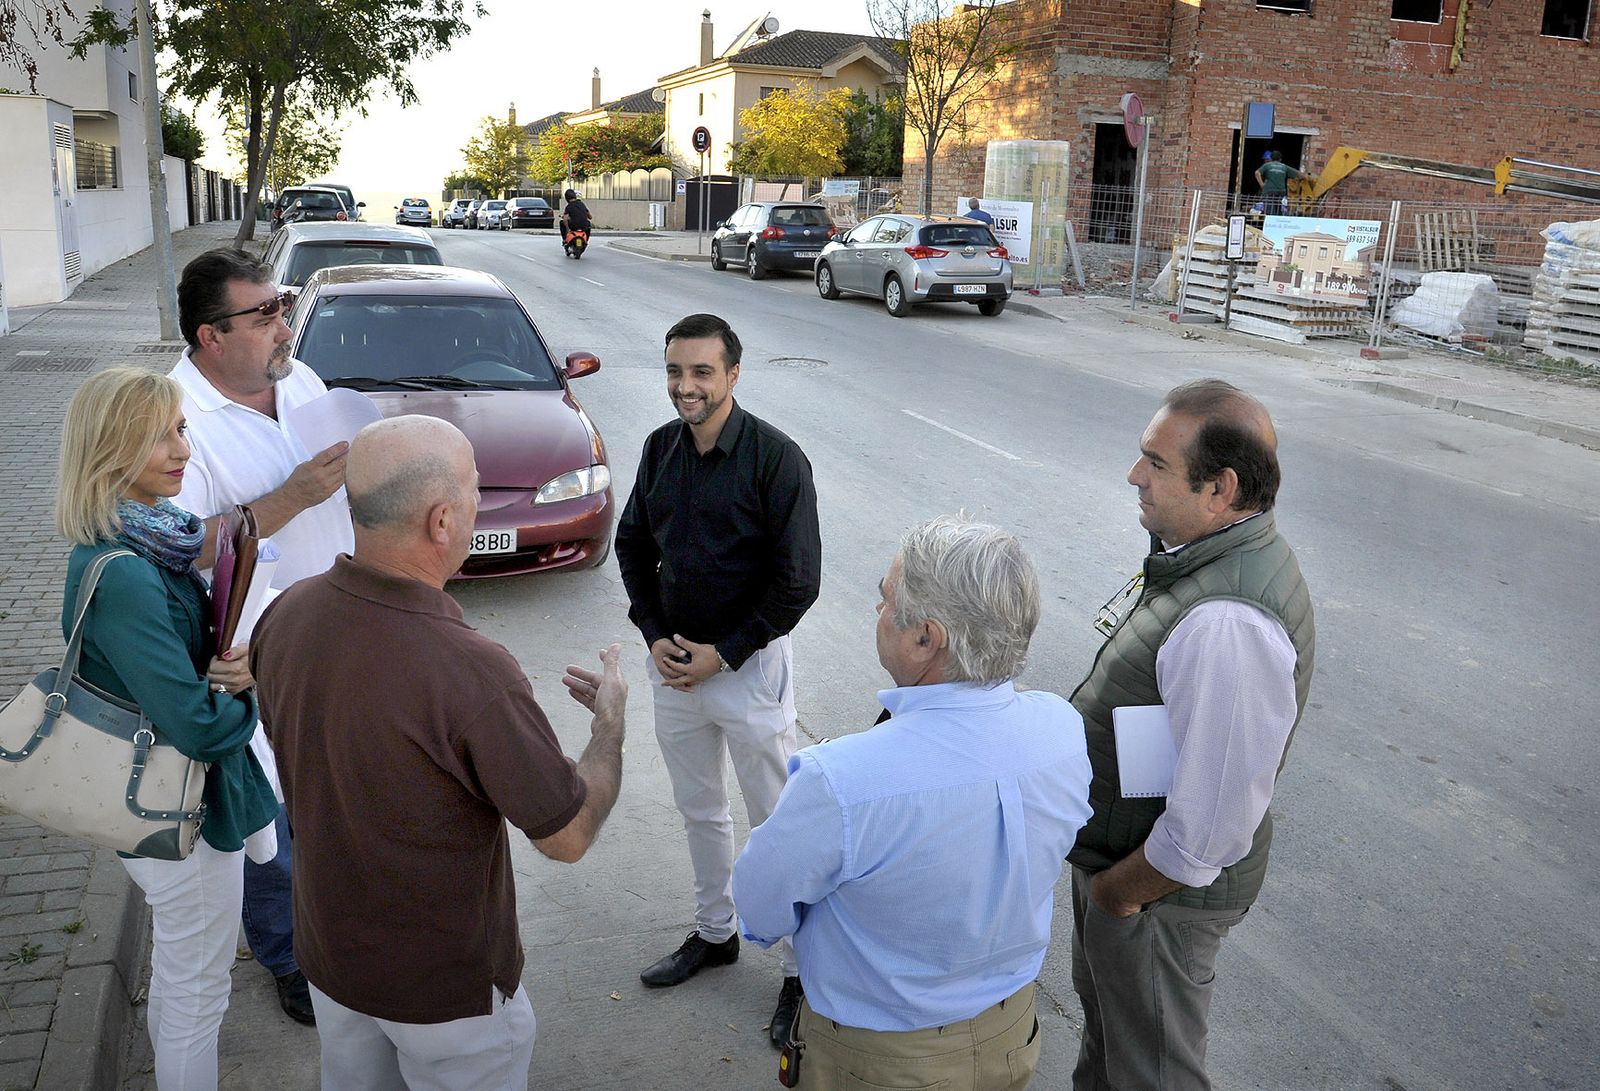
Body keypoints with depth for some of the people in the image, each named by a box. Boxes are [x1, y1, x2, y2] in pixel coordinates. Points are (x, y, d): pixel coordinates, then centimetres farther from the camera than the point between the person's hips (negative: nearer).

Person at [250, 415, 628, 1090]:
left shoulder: (285, 615, -15)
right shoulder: (472, 674, -36)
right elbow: (568, 837, -22)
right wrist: (611, 718, -6)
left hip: (329, 953, 6)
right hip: (446, 985, -6)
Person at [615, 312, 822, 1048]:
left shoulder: (775, 458, -16)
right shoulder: (660, 448, 1)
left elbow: (798, 580, -16)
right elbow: (632, 544, 11)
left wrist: (724, 653, -14)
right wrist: (654, 635, -1)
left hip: (749, 664, -5)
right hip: (673, 663, 6)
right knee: (699, 812, 20)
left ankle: (801, 968, 20)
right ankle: (714, 933, 40)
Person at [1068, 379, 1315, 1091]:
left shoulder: (1226, 624, -37)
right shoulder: (1213, 550, -5)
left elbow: (1209, 825, -33)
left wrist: (1117, 892, -15)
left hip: (1161, 892, -9)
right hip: (1115, 854, 9)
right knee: (1102, 1007, 32)